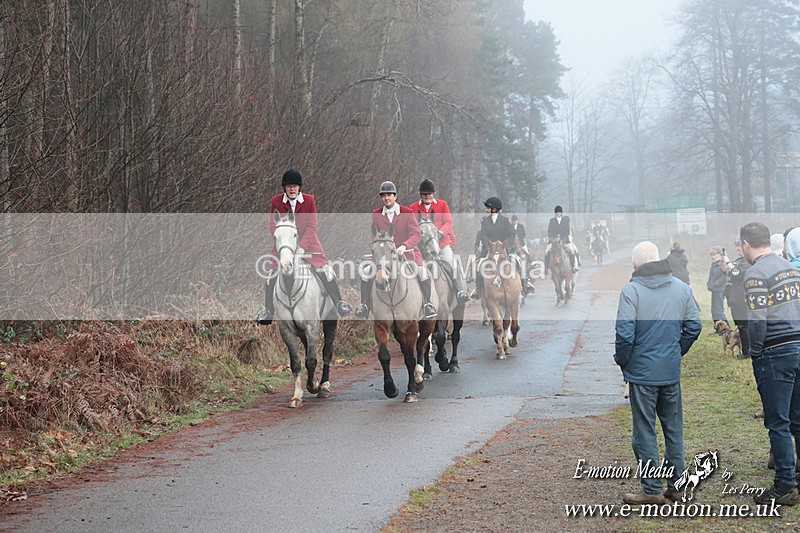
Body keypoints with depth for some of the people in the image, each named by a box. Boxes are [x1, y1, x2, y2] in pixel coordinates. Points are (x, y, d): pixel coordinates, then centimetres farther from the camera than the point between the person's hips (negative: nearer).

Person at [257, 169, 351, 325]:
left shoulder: (309, 200, -7)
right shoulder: (276, 201, -6)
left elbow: (312, 226, -9)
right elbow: (273, 226, -5)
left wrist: (301, 246, -19)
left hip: (307, 242, -1)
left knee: (325, 272, -9)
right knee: (273, 276, -4)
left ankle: (340, 304, 6)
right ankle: (268, 312, 11)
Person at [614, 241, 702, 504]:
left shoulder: (631, 290, -15)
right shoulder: (682, 288, 2)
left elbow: (625, 334, -18)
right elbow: (694, 327, 6)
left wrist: (621, 361, 0)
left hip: (641, 373, -5)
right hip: (672, 372, 5)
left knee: (645, 432, 5)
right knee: (674, 429, 16)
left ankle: (652, 490, 9)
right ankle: (677, 485, 22)